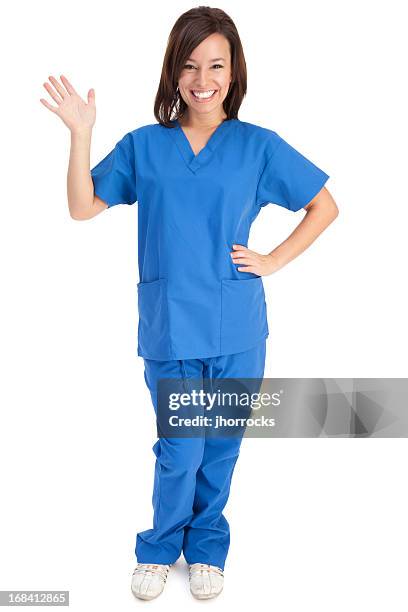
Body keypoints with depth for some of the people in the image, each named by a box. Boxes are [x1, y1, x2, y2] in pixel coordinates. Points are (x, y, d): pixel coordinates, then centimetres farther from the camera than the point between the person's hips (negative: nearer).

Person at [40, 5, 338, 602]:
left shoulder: (259, 145, 0)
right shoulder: (143, 146, 3)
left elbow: (325, 206, 7)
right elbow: (83, 207, 2)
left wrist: (273, 260, 0)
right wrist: (80, 133, -8)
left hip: (236, 330, 1)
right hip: (170, 327, 0)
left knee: (220, 449, 13)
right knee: (180, 452, 4)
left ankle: (207, 548, 37)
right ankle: (160, 547, 32)